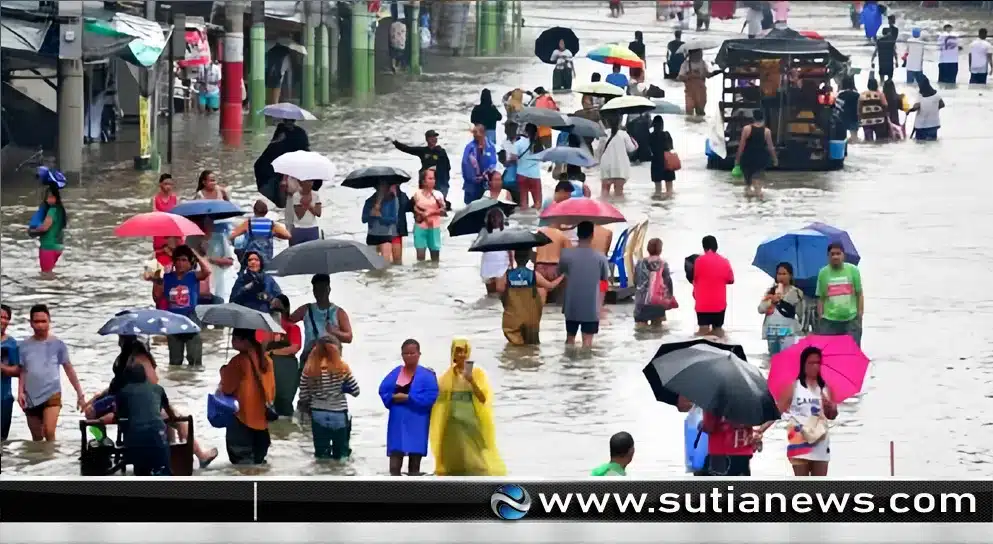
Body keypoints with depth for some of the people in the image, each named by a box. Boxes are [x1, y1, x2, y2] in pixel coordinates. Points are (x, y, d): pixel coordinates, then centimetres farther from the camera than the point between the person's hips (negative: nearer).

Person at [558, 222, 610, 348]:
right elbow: (606, 278, 5)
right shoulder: (600, 257, -8)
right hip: (591, 307, -1)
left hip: (572, 306, 1)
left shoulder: (566, 254, -7)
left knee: (570, 339, 15)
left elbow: (560, 272, 7)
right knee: (587, 339, 1)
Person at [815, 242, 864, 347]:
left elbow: (859, 295, 5)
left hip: (851, 319, 0)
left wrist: (860, 315, 0)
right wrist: (820, 320, 3)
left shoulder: (853, 270, 1)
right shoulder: (823, 273, 2)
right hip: (829, 321, 0)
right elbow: (821, 298, 6)